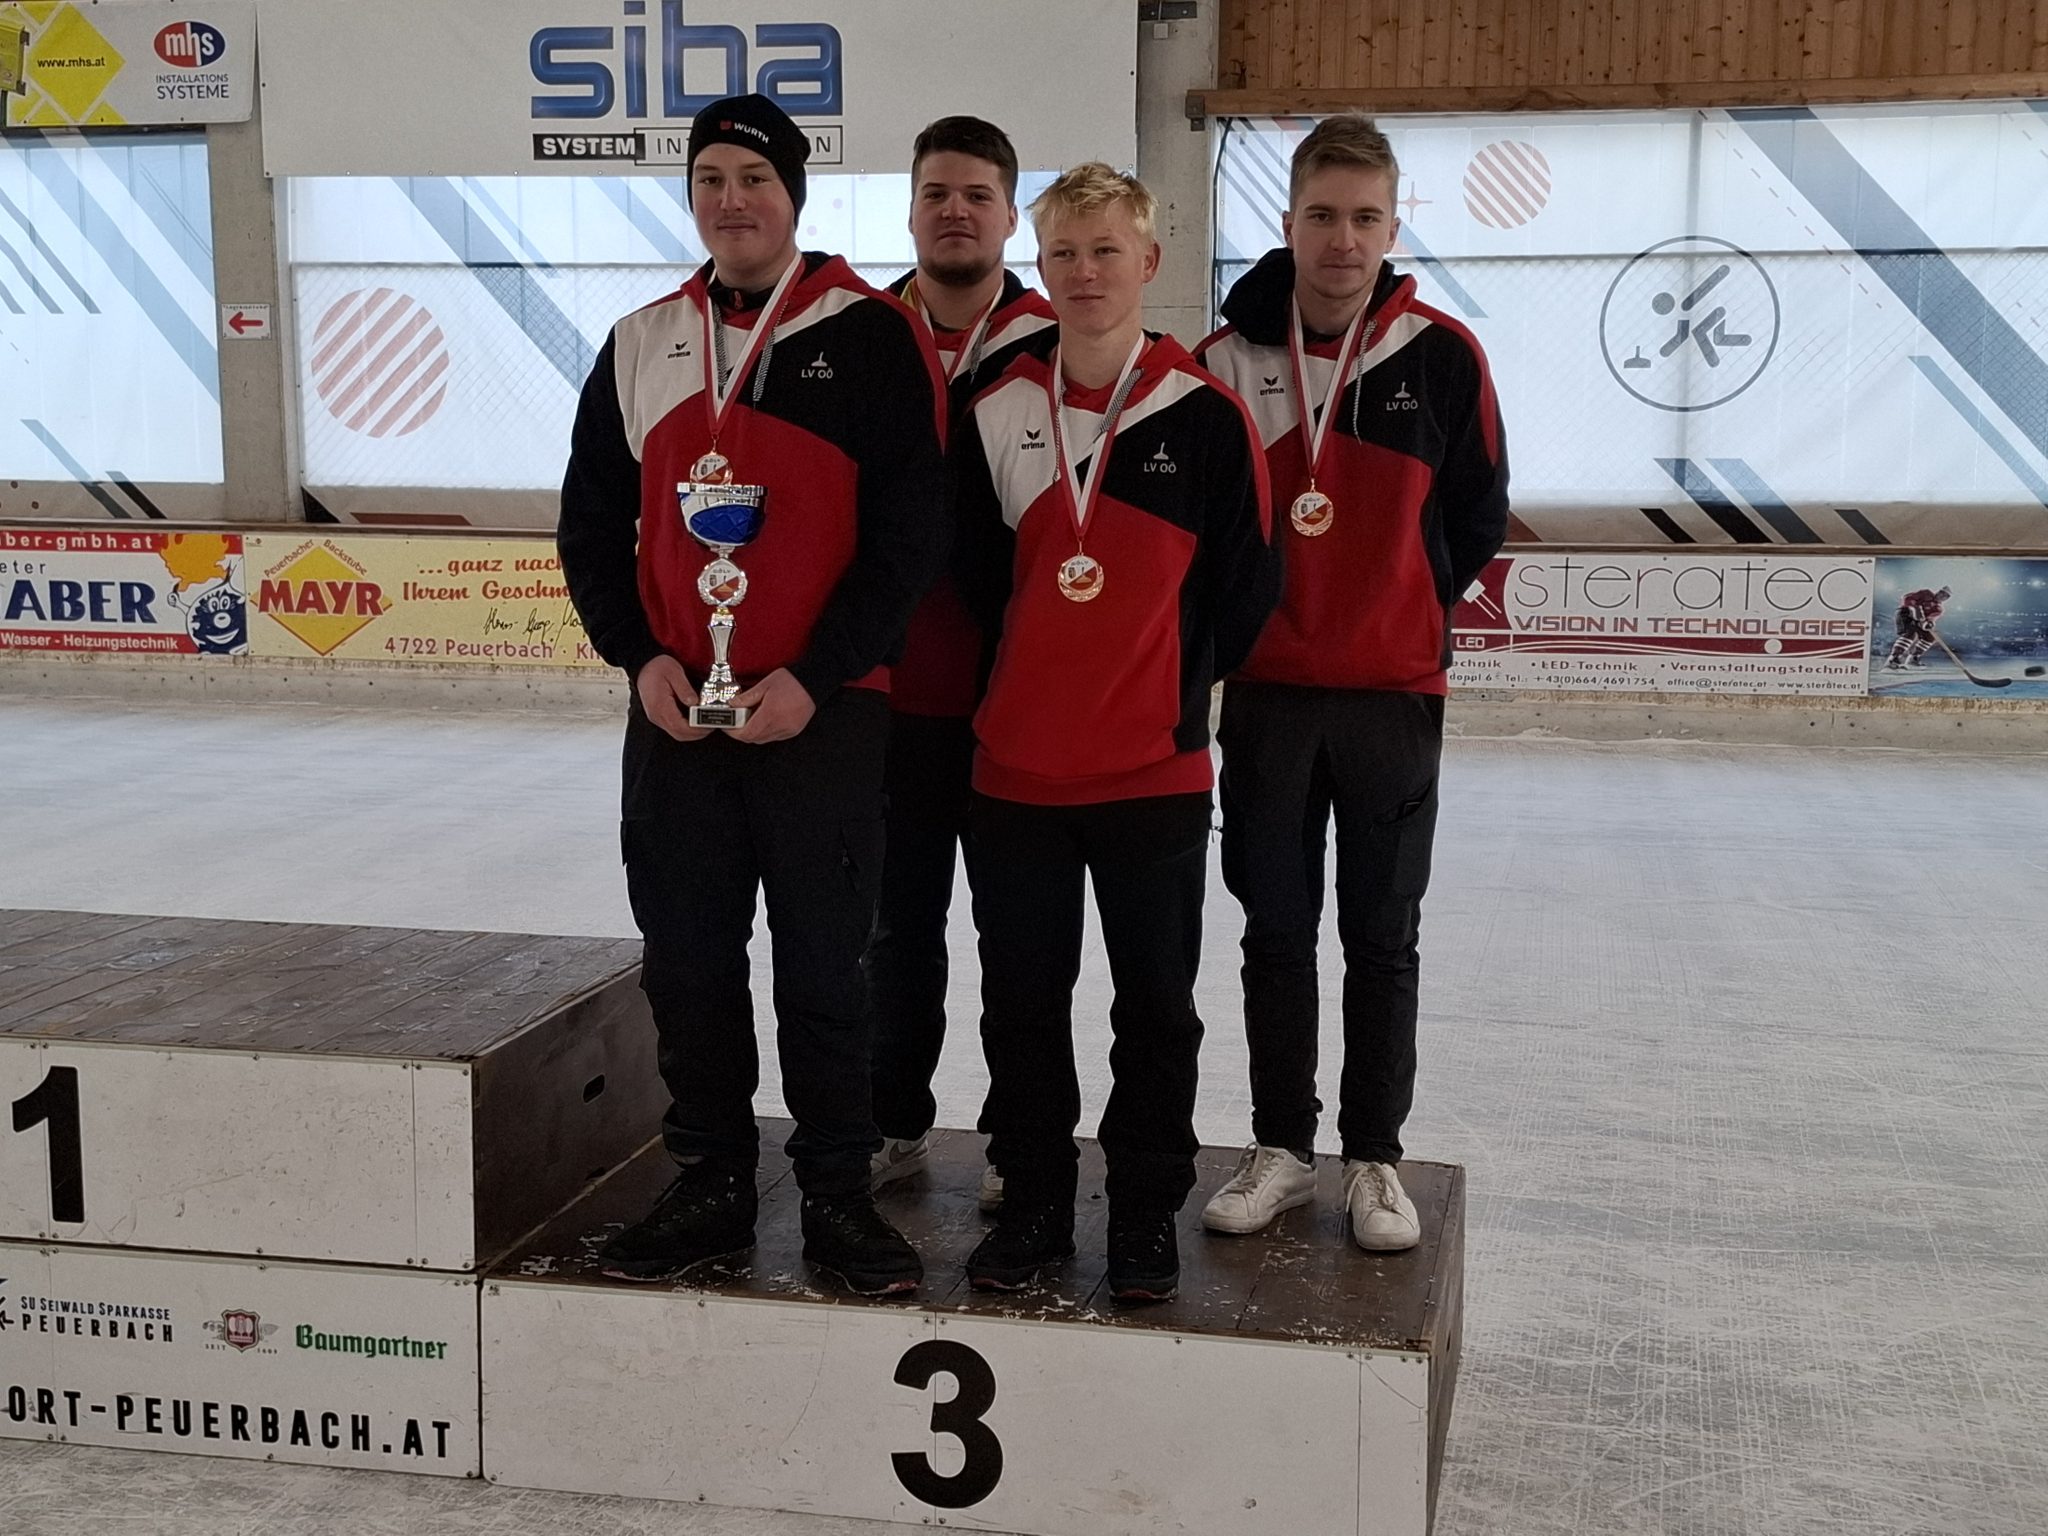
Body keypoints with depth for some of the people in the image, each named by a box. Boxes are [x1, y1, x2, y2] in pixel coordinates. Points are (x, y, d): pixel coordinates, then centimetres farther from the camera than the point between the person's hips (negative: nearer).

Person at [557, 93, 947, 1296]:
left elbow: (909, 534, -8)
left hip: (825, 710, -4)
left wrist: (813, 677, -14)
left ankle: (838, 1194, 20)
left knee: (823, 963, 5)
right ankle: (714, 1182, 26)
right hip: (674, 711, 4)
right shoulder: (640, 347, 9)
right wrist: (641, 658, -2)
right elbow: (593, 526, 12)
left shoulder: (871, 337, -5)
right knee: (688, 958, 10)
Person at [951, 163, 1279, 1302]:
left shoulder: (1207, 416, -5)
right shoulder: (995, 416, 3)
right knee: (1022, 1000, 11)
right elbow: (977, 577, 11)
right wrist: (1030, 683, 8)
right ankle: (1034, 1203, 27)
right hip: (1015, 766, 3)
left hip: (1158, 770, -2)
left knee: (1157, 1003, 8)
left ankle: (1148, 1215, 23)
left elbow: (1246, 586, 0)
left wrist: (1176, 692, 2)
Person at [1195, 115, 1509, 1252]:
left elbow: (1477, 516, 6)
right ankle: (1281, 1150, 23)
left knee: (1382, 938, 8)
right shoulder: (1228, 359, -2)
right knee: (1275, 932, 10)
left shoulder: (1441, 356, -5)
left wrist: (1408, 610, 7)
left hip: (1394, 694, -1)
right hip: (1264, 692, 1)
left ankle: (1374, 1160, 21)